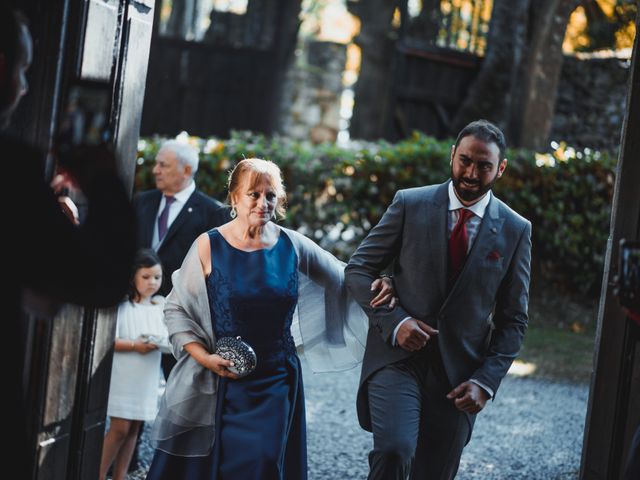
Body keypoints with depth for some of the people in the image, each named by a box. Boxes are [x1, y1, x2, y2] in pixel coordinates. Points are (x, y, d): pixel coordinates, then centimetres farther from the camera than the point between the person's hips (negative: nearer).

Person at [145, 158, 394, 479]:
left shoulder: (293, 246, 1)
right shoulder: (209, 246, -4)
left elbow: (344, 276, 10)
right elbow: (176, 308, 1)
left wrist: (377, 286, -11)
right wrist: (203, 356, -10)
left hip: (275, 383, 1)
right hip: (217, 385, -1)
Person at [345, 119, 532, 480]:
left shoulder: (515, 230, 3)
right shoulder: (410, 204, 0)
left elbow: (514, 320, 7)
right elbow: (359, 270, 3)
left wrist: (486, 382, -6)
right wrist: (393, 321, -14)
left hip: (458, 377, 2)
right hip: (397, 358, -1)